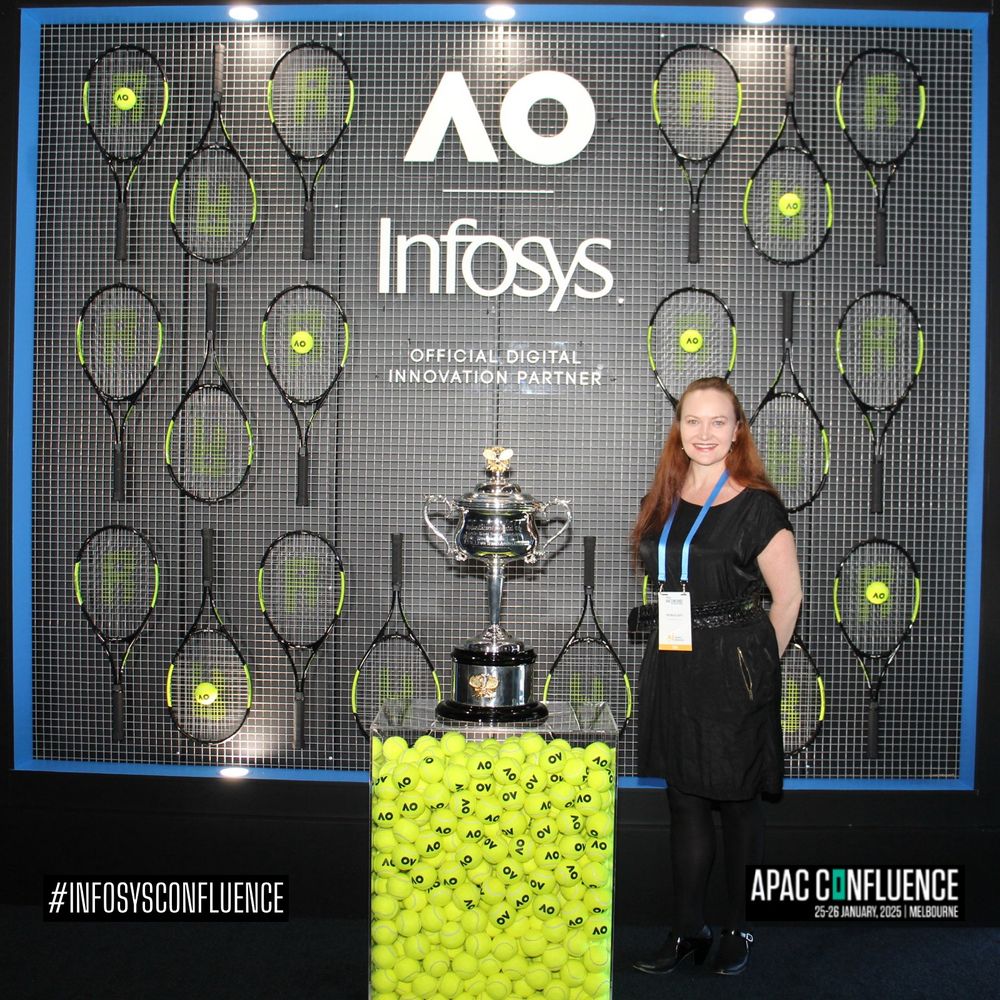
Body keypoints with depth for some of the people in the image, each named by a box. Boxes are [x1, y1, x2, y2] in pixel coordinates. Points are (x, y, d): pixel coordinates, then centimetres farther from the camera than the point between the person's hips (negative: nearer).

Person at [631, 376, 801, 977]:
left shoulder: (757, 506, -10)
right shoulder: (664, 501, 7)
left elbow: (787, 598, -6)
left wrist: (757, 665, 1)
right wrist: (683, 658, 13)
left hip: (735, 669, -5)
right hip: (672, 667, 6)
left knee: (738, 802, 8)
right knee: (684, 800, 12)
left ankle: (738, 930, 25)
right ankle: (689, 932, 24)